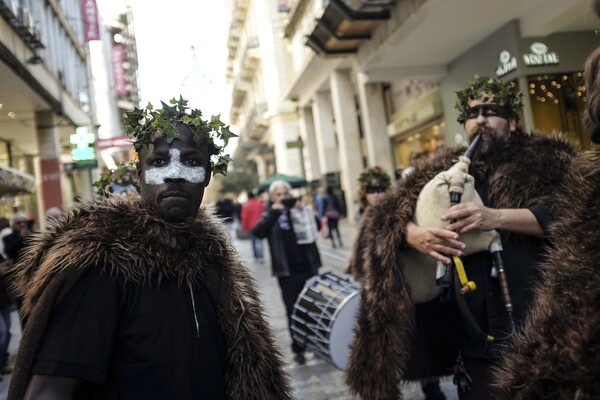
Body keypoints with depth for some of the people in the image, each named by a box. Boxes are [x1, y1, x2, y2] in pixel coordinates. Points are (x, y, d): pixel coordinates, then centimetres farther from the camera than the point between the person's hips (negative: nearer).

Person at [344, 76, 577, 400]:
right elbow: (385, 215, 2)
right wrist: (415, 234, -20)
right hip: (472, 333, 2)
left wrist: (497, 217, -23)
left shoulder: (545, 160, 7)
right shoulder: (445, 169, 13)